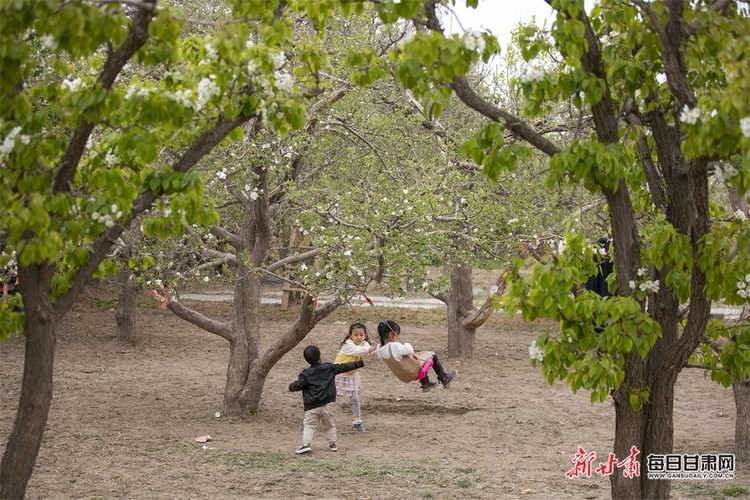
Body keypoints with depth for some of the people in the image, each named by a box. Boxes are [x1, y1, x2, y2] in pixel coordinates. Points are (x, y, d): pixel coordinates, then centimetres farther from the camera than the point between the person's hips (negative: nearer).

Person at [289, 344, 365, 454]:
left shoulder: (306, 374, -7)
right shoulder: (329, 368, 1)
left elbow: (297, 386, -10)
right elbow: (344, 367, 9)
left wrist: (291, 386, 15)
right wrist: (359, 363, 19)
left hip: (312, 406, -3)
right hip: (327, 404, 3)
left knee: (309, 425, 1)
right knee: (329, 425, 16)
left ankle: (306, 444, -12)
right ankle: (332, 444, 18)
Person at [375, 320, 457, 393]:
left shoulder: (379, 349, -9)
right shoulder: (394, 347, -34)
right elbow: (410, 350, -30)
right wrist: (406, 345, -6)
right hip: (413, 371, -9)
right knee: (432, 355, 11)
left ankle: (425, 383, 46)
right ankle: (444, 379, 24)